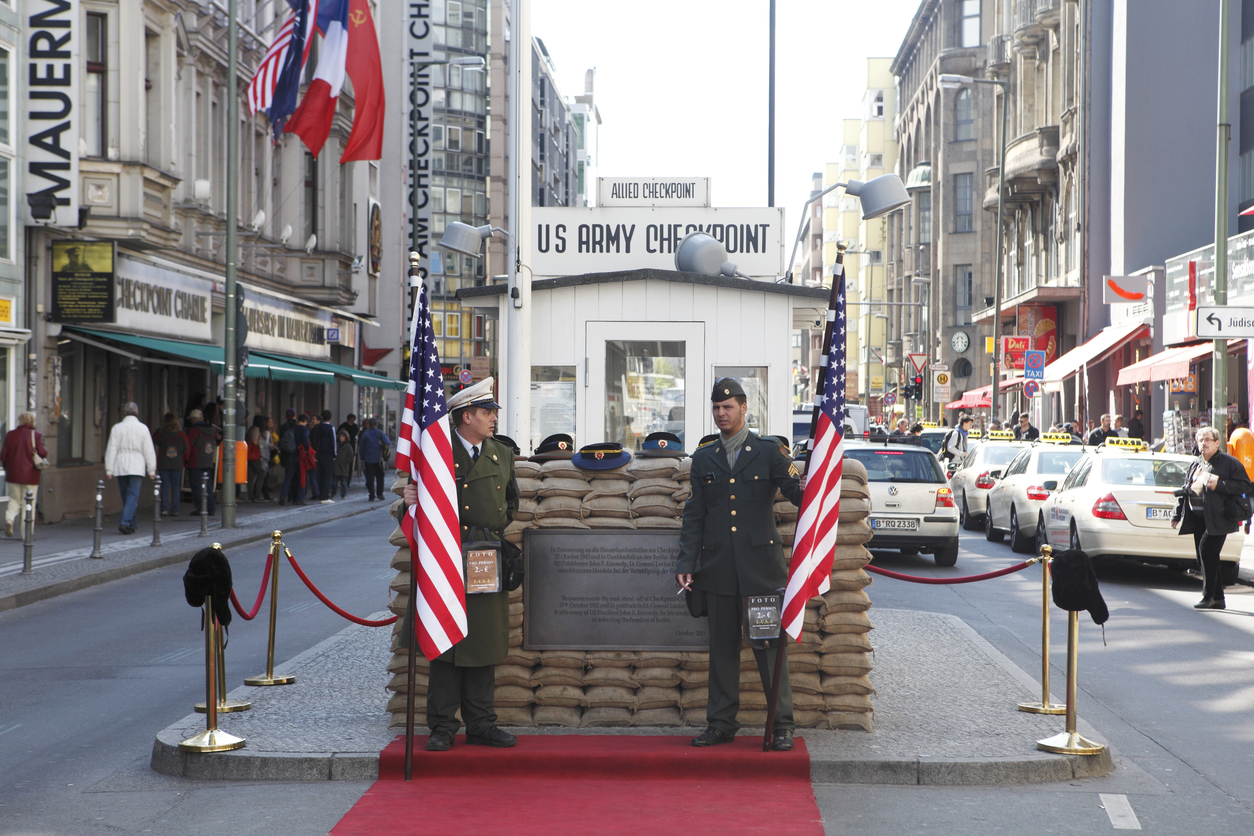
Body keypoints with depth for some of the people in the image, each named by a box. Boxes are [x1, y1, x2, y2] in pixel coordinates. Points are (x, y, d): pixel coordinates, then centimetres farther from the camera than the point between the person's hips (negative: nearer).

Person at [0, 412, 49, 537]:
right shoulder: (36, 435, -6)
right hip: (30, 475, -2)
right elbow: (42, 452, -16)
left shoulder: (10, 435, 4)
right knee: (28, 504, 4)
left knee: (14, 500, 16)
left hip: (13, 475, 3)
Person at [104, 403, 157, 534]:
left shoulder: (117, 428, 2)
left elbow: (111, 450, 0)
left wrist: (109, 470, 4)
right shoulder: (142, 428, -1)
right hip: (137, 467, -2)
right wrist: (151, 470, 6)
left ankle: (131, 525, 17)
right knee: (133, 496, -5)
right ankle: (125, 522, -20)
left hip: (120, 468, 2)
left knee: (125, 497, 11)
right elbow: (149, 451, 0)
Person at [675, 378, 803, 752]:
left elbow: (795, 490, -3)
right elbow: (694, 515, 13)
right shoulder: (703, 459, 13)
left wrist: (806, 492, -28)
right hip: (718, 568, 3)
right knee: (722, 647, 6)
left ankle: (782, 726, 2)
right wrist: (686, 562, 5)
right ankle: (721, 724, 13)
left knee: (770, 645, -3)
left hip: (761, 566, -3)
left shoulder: (769, 453, 5)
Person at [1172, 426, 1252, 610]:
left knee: (1207, 551, -16)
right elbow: (1185, 490, 23)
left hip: (1217, 519, -7)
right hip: (1197, 518, 7)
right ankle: (1218, 598, 14)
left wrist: (1219, 485, -18)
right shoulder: (1195, 464, 19)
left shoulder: (1229, 463, -2)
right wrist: (1177, 515, 19)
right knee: (1204, 557, 6)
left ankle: (1208, 596, -8)